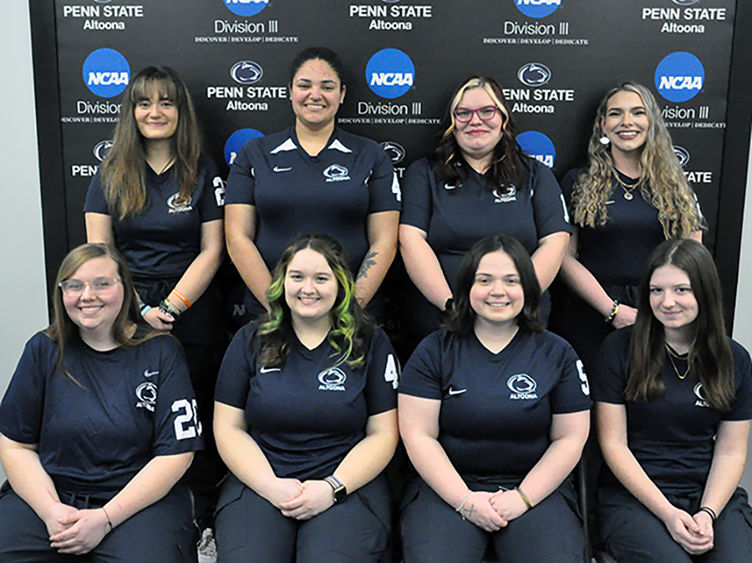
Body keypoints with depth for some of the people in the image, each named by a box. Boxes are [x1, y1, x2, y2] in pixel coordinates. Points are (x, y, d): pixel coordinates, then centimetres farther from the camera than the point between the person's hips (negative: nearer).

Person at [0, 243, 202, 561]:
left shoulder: (161, 352, -1)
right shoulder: (44, 350, 7)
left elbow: (176, 452, -5)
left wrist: (105, 518, -13)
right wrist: (50, 510, -10)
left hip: (139, 498, -2)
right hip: (48, 493, 3)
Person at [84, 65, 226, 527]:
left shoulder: (203, 173, 4)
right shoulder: (111, 176, 8)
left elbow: (212, 251, -2)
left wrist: (171, 307, -11)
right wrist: (138, 310, -9)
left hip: (192, 311, -1)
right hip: (125, 312, 2)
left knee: (196, 412, 3)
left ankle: (203, 515, 17)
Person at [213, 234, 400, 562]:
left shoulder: (371, 345, 6)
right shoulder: (250, 342, 10)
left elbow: (382, 433, 3)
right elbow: (228, 428, 7)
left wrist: (332, 487, -11)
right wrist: (271, 486, -9)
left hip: (348, 486, -1)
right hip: (258, 483, 1)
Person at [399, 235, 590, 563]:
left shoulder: (557, 354, 7)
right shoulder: (434, 351, 4)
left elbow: (570, 439, 4)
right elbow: (418, 436, -1)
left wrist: (522, 497, -8)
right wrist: (466, 500, -11)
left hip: (535, 488, 1)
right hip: (449, 487, -1)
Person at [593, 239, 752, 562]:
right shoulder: (620, 349, -2)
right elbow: (614, 443, -4)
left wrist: (707, 514, -9)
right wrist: (667, 513, -11)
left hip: (712, 495, 2)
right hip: (633, 496, -2)